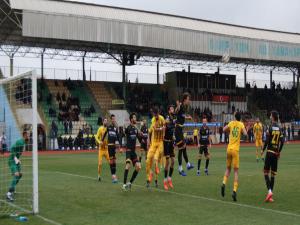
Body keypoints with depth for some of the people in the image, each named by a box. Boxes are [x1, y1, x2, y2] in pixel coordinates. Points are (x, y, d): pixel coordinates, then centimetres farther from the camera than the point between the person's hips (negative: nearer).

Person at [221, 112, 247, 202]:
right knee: (236, 171, 1)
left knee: (228, 168, 19)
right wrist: (242, 131, 8)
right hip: (235, 149, -2)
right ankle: (234, 190, -10)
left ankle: (224, 183, -3)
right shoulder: (241, 124, 2)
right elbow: (245, 134, -11)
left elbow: (224, 129, 14)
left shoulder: (231, 123, 7)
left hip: (229, 148, 2)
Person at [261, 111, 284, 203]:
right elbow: (282, 141, 4)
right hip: (276, 153, 5)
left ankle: (269, 191, -18)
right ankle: (270, 196, 9)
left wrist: (263, 150, 1)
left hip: (270, 152, -5)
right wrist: (279, 152, 15)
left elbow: (267, 140, -12)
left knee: (266, 172, 0)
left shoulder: (271, 127, -8)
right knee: (273, 174, 7)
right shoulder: (279, 128, 8)